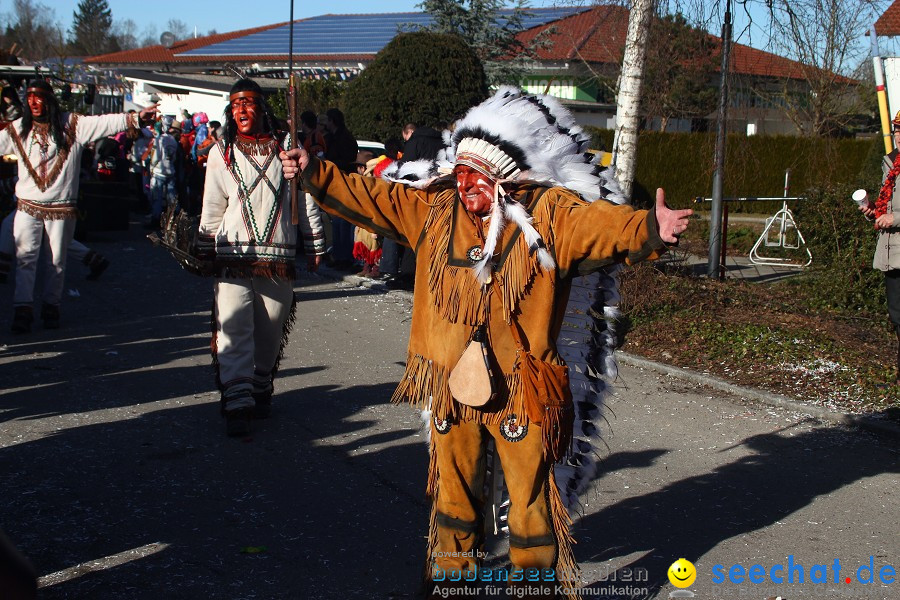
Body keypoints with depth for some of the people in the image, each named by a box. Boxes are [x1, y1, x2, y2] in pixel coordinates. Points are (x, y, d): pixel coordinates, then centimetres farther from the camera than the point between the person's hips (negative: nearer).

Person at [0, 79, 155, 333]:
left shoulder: (72, 125, -2)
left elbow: (105, 123, -9)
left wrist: (135, 118, -19)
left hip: (61, 207, -1)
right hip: (28, 206, 1)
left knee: (58, 260, 7)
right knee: (25, 257, -3)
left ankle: (51, 307, 19)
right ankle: (23, 309, -1)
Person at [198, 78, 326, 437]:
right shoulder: (222, 152, 8)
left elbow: (306, 201, 10)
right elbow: (212, 208, 14)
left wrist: (315, 247, 11)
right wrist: (204, 252, 14)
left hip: (278, 258, 0)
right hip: (234, 256, 0)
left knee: (270, 333, 7)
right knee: (234, 328, -12)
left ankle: (261, 391, 27)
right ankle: (238, 405, -14)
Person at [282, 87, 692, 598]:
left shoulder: (551, 215, -9)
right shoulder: (435, 209, 4)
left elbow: (601, 225, -26)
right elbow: (370, 198, 11)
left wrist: (649, 230, -44)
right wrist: (314, 173, 8)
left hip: (522, 388, -4)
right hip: (451, 384, 4)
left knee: (531, 493, 4)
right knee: (454, 487, 18)